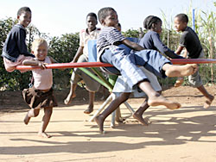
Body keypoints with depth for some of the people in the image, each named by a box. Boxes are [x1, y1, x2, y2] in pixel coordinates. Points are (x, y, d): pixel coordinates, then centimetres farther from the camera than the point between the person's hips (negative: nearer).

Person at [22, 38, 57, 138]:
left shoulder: (49, 59, -1)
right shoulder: (33, 61, -14)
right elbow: (24, 62, -35)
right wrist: (38, 63, -46)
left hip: (48, 91, 3)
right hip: (37, 91, -3)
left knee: (48, 111, -4)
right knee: (35, 113, 11)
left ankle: (42, 131, 9)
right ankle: (29, 114, 47)